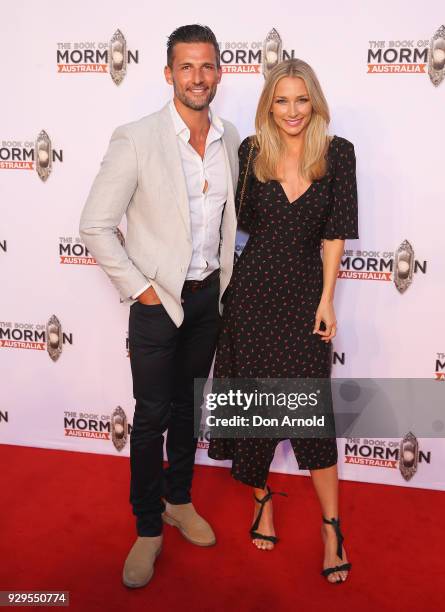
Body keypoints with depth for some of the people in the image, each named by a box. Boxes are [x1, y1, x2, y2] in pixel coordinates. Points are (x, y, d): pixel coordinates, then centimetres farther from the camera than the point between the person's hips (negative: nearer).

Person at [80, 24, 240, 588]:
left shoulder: (231, 139, 2)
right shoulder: (136, 139, -14)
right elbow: (95, 226, -12)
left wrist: (225, 276, 9)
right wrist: (139, 288, -13)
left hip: (208, 296, 5)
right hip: (158, 299, -4)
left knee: (188, 405, 18)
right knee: (152, 416, 4)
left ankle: (179, 501, 37)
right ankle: (148, 528, 23)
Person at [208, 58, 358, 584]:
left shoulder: (337, 153, -2)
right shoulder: (251, 151, 1)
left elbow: (335, 233, -2)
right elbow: (241, 219, 10)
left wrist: (326, 299, -5)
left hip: (305, 292, -1)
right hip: (253, 289, 2)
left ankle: (332, 525, 14)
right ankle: (261, 498, 32)